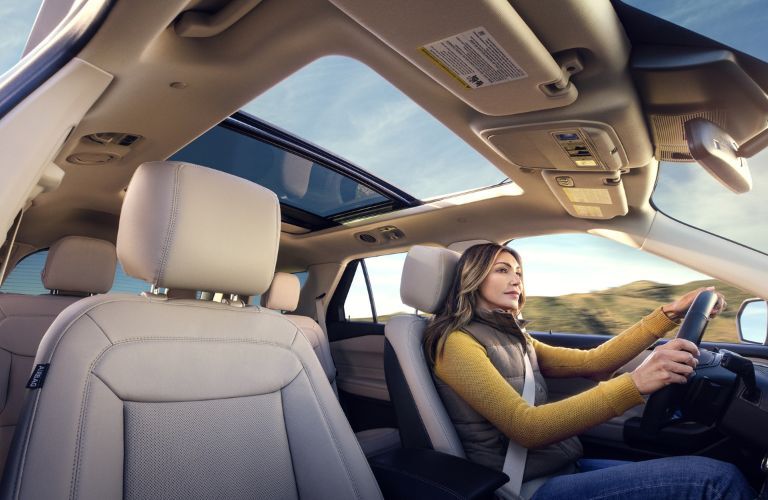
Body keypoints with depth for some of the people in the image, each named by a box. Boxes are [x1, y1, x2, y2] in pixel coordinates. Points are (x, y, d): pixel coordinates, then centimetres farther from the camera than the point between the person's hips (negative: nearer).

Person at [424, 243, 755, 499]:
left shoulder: (513, 339, 13)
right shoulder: (457, 342, -14)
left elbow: (592, 363, 6)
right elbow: (526, 427, -25)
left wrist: (670, 313, 1)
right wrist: (635, 383, -31)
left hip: (566, 468, 8)